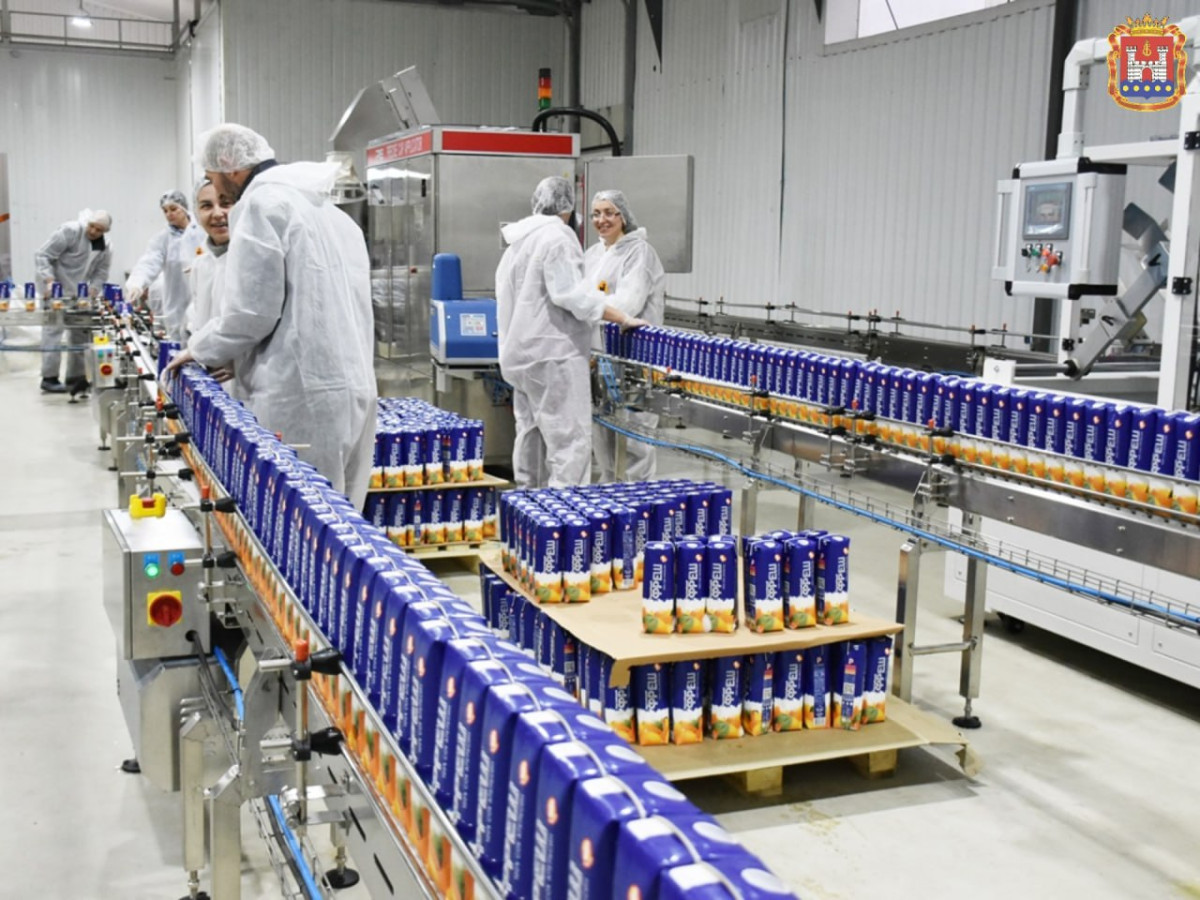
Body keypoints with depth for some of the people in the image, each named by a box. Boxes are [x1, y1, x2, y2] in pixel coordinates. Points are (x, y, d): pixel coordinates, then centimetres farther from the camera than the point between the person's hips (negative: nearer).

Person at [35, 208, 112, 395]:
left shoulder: (106, 247, 0)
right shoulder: (70, 231, -19)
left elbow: (100, 274, 3)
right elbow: (42, 255, -19)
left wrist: (92, 291, -16)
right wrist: (49, 280, -31)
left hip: (78, 293, 7)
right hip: (55, 288, -7)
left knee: (80, 332, 10)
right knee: (53, 329, -12)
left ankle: (75, 377, 20)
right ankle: (49, 378, -10)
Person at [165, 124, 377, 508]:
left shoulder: (263, 203, -6)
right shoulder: (327, 208, 20)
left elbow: (252, 311, -11)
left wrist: (200, 350, 6)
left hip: (302, 395, -8)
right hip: (353, 387, 8)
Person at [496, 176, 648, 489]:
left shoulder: (518, 242, 17)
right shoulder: (557, 238, -12)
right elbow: (570, 293, -21)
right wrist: (622, 318, -19)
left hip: (521, 354, 10)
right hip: (553, 354, -10)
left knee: (531, 435, 14)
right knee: (570, 439, -10)